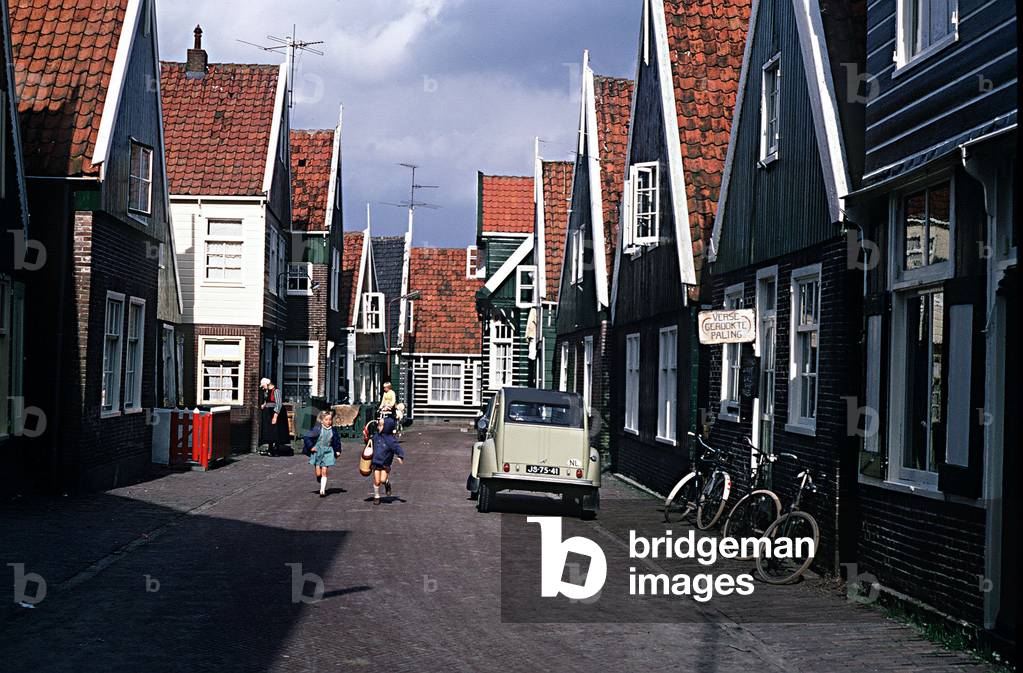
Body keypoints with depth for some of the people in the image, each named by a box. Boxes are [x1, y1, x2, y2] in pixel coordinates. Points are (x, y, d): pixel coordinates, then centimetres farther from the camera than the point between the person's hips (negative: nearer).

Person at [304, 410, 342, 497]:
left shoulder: (333, 430, 0)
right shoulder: (317, 429, -10)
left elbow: (337, 440, 16)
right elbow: (306, 437, -7)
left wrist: (337, 450, 11)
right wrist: (311, 447, -10)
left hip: (327, 452, 1)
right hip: (317, 451, -1)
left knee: (324, 472, -5)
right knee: (318, 473, -2)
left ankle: (322, 490, -2)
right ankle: (321, 485, 29)